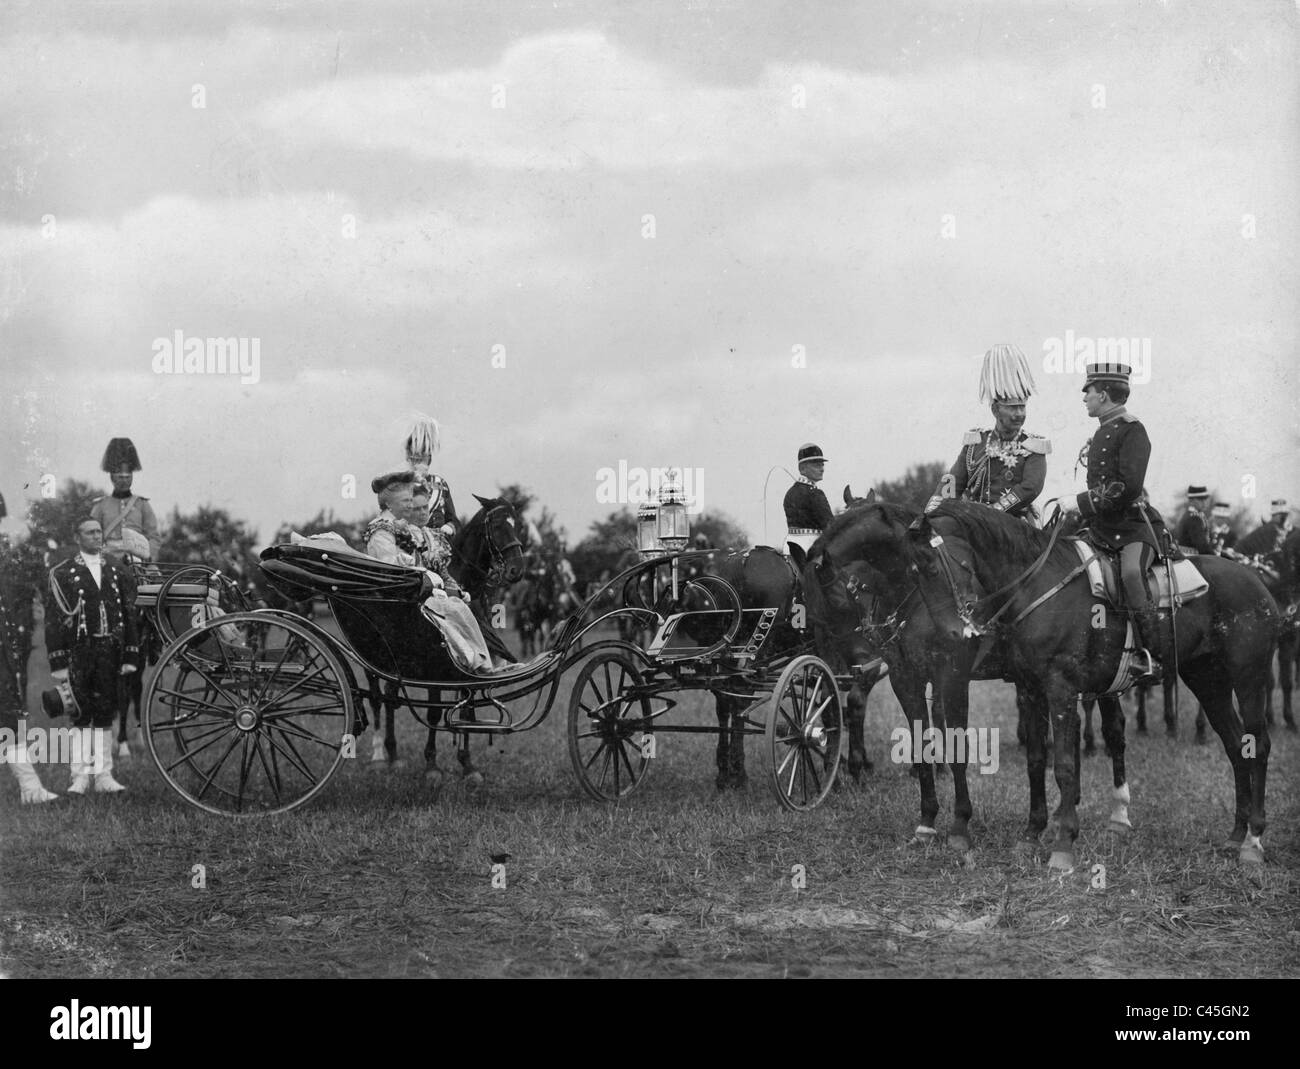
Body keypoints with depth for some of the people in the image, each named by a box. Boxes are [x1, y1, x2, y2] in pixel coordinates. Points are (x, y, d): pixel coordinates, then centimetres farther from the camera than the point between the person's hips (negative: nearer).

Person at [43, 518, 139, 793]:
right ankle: (80, 776, 1)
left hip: (110, 655, 3)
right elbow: (53, 621, -3)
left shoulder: (117, 572, 13)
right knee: (81, 716, -3)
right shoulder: (64, 574, 1)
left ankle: (103, 775, 9)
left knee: (105, 715, 5)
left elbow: (130, 616, 13)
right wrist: (58, 664, -9)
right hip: (78, 654, -3)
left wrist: (130, 657, 5)